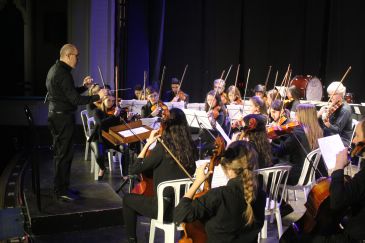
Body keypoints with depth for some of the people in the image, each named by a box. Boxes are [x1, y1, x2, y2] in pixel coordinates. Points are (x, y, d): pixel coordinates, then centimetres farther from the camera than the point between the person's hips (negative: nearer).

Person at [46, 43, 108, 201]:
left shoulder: (55, 69, 13)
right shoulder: (63, 73, -19)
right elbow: (75, 100, -23)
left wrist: (84, 86, 9)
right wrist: (97, 96, -18)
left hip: (57, 116, 11)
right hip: (63, 118, -11)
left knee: (61, 153, 16)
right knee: (64, 154, -2)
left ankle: (62, 187, 26)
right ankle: (61, 191, 6)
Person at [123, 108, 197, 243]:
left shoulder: (162, 147, -19)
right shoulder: (190, 147, -3)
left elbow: (134, 169, -13)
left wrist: (148, 143, -7)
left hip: (164, 207, -6)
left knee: (127, 199, 19)